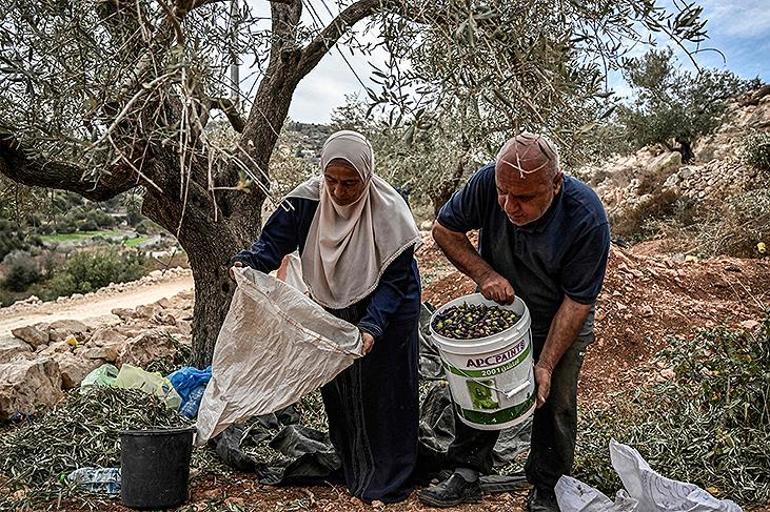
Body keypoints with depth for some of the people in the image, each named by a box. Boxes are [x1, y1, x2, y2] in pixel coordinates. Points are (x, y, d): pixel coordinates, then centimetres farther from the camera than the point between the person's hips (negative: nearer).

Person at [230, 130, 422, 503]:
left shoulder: (388, 211, -26)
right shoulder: (308, 200, -17)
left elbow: (394, 280, -24)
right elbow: (275, 239, -13)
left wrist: (371, 326, -36)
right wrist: (247, 263, -34)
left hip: (385, 310, -4)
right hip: (332, 311, 4)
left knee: (382, 393, 1)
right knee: (337, 392, 11)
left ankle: (387, 483, 17)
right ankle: (351, 472, 30)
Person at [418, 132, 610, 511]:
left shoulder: (587, 219, -33)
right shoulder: (487, 182, -27)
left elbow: (577, 301, -24)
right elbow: (444, 229, -11)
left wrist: (546, 365, -26)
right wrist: (484, 274, -25)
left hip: (558, 322, -2)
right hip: (498, 308, 3)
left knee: (554, 405, 7)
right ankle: (466, 475, 26)